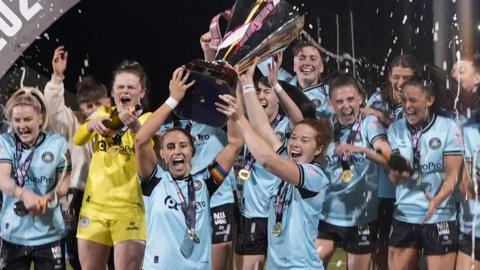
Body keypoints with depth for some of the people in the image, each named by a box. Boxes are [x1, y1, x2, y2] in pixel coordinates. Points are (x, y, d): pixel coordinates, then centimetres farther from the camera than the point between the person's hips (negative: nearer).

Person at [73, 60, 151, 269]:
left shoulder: (147, 119, 0)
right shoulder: (102, 114, 11)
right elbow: (77, 140, -5)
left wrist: (135, 128, -37)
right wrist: (92, 124, -26)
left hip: (129, 207, -4)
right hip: (94, 205, 4)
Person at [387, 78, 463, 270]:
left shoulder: (448, 128, -6)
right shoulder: (396, 129, 4)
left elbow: (453, 174, -10)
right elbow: (393, 177, 2)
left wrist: (438, 199, -28)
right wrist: (397, 172, -22)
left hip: (440, 217, -3)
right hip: (404, 216, 3)